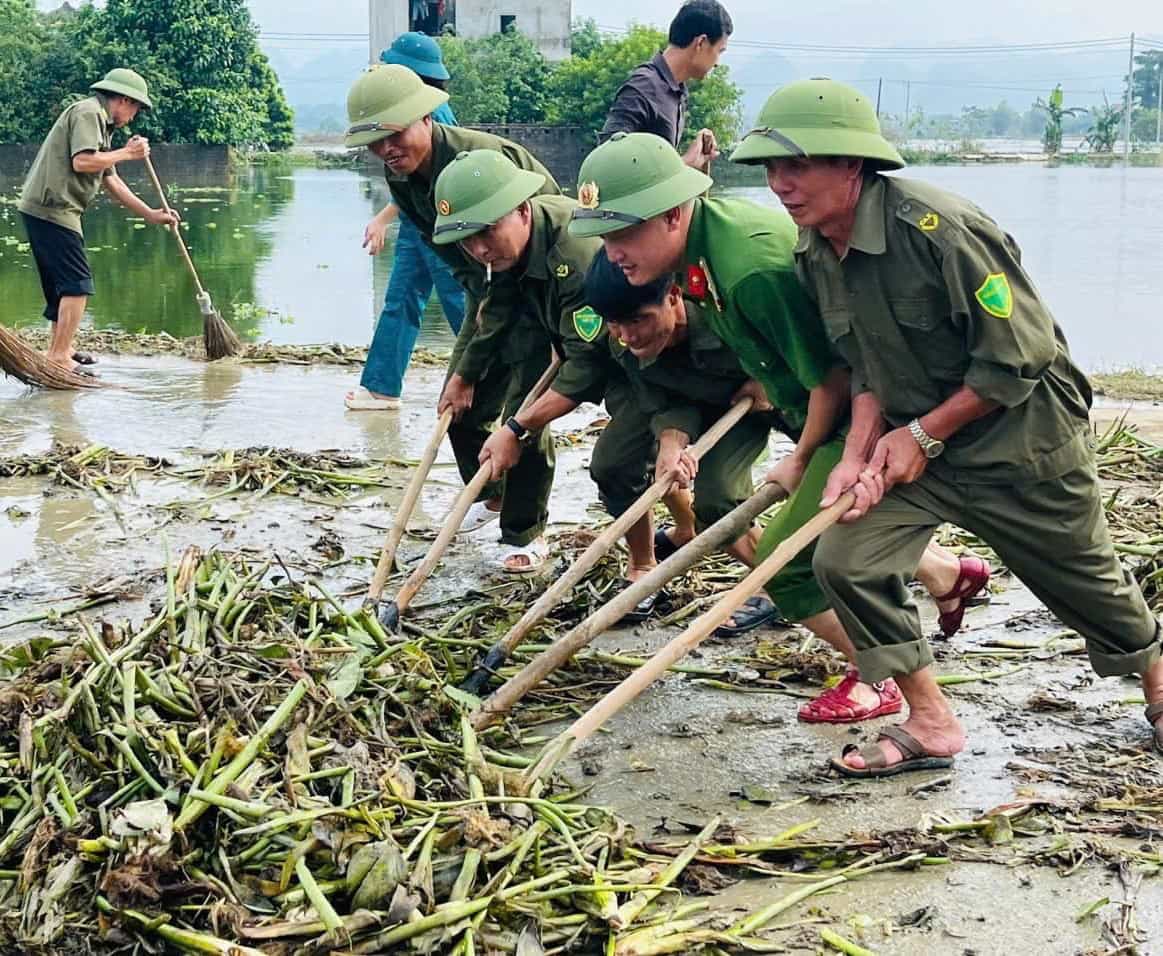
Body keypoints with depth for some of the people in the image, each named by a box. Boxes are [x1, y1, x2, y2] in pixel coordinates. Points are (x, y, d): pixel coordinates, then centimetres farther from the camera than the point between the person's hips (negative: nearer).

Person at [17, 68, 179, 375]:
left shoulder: (101, 122, 23)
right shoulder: (88, 113, -9)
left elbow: (110, 181, 25)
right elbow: (82, 161, -23)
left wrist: (151, 214, 22)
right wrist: (126, 153, -10)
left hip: (46, 211, 11)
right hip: (52, 209, -11)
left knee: (62, 284, 19)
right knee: (77, 284, -11)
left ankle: (59, 350, 29)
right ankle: (59, 358, -12)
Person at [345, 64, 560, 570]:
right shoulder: (401, 176, -6)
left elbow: (508, 278, -31)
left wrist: (468, 371, -28)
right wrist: (480, 301, -6)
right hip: (494, 283, 8)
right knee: (460, 405, 7)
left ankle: (523, 534, 4)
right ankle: (489, 494, 34)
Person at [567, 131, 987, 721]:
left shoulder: (755, 268, -34)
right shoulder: (701, 238, -5)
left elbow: (835, 372, -27)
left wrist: (800, 461, -14)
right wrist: (769, 380, 11)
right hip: (824, 408, 10)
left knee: (785, 561, -9)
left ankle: (876, 680, 11)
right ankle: (949, 575, 53)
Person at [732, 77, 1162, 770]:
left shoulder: (938, 228, -29)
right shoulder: (813, 254, -5)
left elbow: (1019, 357, -24)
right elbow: (865, 368, 5)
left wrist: (922, 435, -18)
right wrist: (858, 454, -12)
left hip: (1023, 437, -6)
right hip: (911, 441, 6)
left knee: (1088, 583, 12)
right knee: (845, 558, -10)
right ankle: (931, 725, 5)